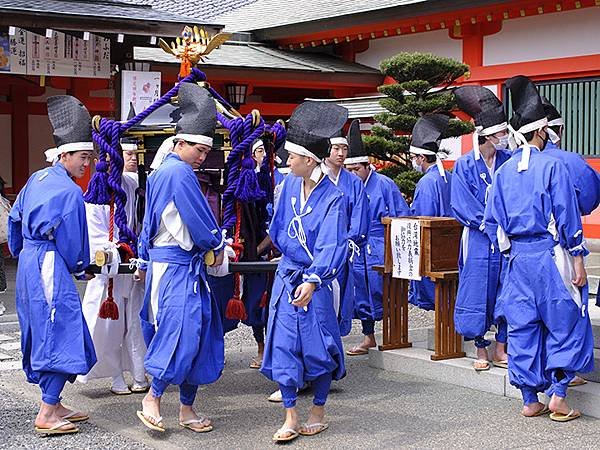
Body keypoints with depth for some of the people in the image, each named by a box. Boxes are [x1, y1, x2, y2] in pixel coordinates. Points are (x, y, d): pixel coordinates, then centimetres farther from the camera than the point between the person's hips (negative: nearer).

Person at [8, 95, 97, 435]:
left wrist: (21, 252, 31)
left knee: (45, 335, 14)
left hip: (29, 262, 10)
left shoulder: (37, 179, 12)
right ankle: (47, 415, -6)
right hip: (50, 268, -10)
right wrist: (82, 268, 5)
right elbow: (71, 240, -12)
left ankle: (53, 404, 21)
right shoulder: (70, 191, -15)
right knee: (61, 334, -6)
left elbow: (15, 219, 20)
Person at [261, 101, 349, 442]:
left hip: (316, 281, -5)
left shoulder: (333, 198, -14)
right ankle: (291, 418, 11)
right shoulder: (290, 185, 3)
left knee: (318, 346, 5)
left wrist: (312, 281, -29)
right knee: (283, 344, 3)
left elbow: (331, 246, -20)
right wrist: (294, 250, 7)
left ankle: (319, 412, 23)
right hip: (287, 275, 5)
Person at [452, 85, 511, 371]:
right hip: (479, 241, -3)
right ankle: (481, 350, 14)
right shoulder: (465, 165, -3)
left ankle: (500, 350, 14)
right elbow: (464, 206, -8)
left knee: (506, 292, 3)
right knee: (478, 291, 1)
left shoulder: (509, 162, 5)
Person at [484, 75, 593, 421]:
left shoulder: (504, 171, 6)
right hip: (550, 255, -5)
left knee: (522, 327, 9)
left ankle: (531, 400, 14)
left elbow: (493, 220, 9)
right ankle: (558, 397, 1)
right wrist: (578, 260, -5)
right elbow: (567, 215, -10)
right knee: (565, 324, 5)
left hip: (518, 259, 5)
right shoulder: (552, 165, -9)